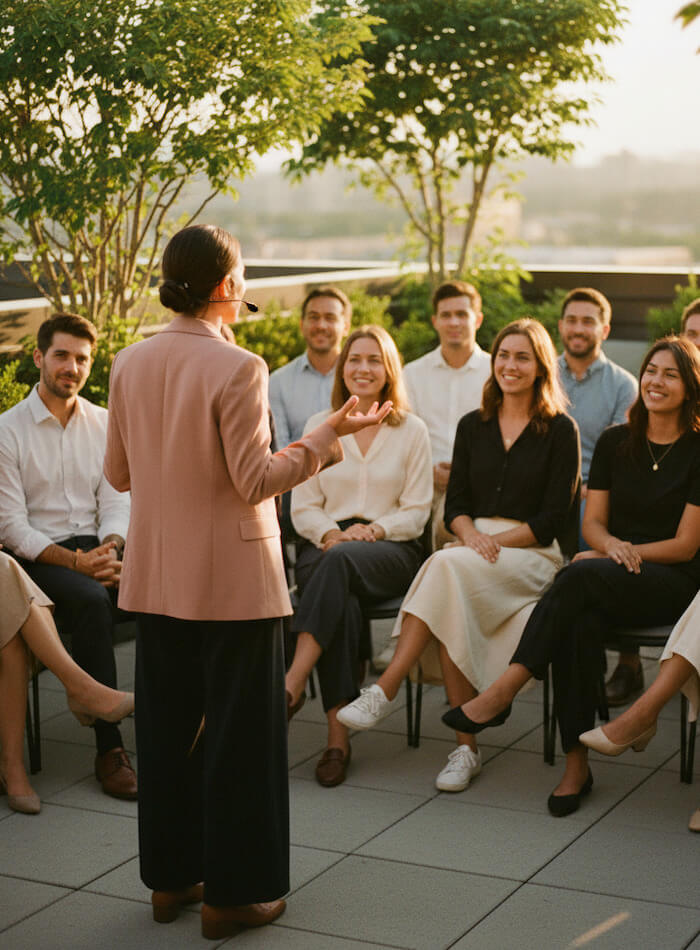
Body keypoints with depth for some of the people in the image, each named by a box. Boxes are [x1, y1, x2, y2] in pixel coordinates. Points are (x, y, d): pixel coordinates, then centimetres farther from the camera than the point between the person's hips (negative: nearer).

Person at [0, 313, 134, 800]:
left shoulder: (104, 423, 12)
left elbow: (116, 502, 8)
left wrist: (110, 551, -15)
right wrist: (75, 562, -19)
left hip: (97, 546, 4)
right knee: (92, 601, -35)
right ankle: (109, 748, -30)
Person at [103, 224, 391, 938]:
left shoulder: (129, 364, 2)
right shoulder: (236, 369, -17)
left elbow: (118, 474, 8)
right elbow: (256, 480, -16)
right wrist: (328, 435, -7)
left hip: (156, 577, 6)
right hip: (231, 578, -6)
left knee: (166, 727, 16)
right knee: (238, 734, 5)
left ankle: (170, 878, 27)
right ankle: (231, 893, 13)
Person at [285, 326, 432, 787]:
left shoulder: (412, 430, 9)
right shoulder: (319, 426, 14)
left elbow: (416, 512, 5)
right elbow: (302, 507, 11)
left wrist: (374, 530, -14)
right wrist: (331, 532, -10)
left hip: (391, 548, -1)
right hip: (327, 544, 1)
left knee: (340, 559, -38)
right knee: (341, 603, -35)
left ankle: (292, 683, -43)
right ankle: (338, 734, -37)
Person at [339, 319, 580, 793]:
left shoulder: (560, 430, 2)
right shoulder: (473, 426, 15)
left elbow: (554, 518, -3)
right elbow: (455, 503, 12)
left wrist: (494, 540, -13)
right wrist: (470, 534, -10)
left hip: (535, 553, -3)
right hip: (474, 546, 4)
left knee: (446, 567, -34)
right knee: (453, 608, -31)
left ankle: (386, 688, -35)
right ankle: (466, 745, -28)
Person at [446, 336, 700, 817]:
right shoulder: (615, 442, 12)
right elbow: (593, 523, 11)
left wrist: (628, 553, -12)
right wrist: (613, 545, -11)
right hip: (610, 582, 3)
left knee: (582, 576, -34)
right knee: (580, 623, -33)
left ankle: (503, 692, -34)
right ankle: (577, 763, -29)